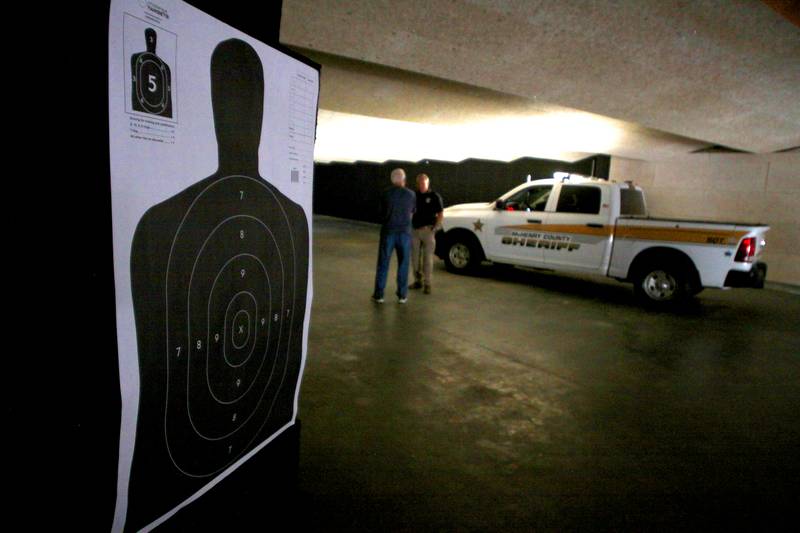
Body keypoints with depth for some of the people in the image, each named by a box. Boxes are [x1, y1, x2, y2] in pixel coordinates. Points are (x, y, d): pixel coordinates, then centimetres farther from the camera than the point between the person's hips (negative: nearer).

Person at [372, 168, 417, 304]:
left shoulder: (385, 194, -4)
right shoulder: (411, 195, -1)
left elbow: (382, 212, 8)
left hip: (388, 232, 0)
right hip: (404, 233, 1)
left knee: (383, 264, 6)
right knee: (403, 264, 9)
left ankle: (378, 294, 7)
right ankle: (402, 295, 12)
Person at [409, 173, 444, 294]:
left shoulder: (435, 196, 0)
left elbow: (441, 214, 0)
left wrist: (435, 228, -11)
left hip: (428, 231, -4)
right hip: (415, 230, 4)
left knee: (428, 258, -5)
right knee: (415, 257, 9)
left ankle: (428, 284, 1)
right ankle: (418, 281, 23)